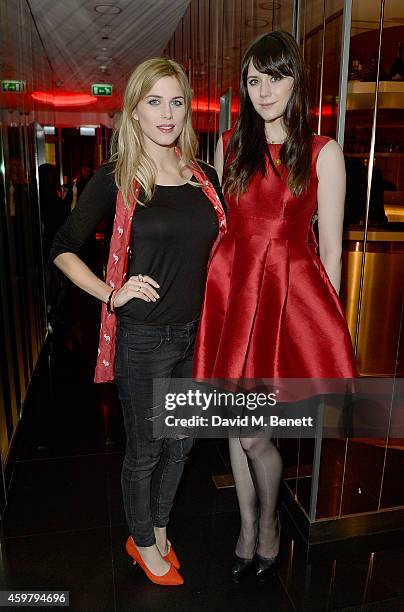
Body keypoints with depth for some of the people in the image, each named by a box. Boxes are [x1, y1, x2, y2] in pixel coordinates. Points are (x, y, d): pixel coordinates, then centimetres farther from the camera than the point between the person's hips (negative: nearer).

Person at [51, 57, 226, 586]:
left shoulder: (205, 177, 5)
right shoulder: (115, 180, -7)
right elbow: (63, 248, -1)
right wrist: (112, 294, -12)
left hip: (196, 333, 5)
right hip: (143, 339, -5)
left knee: (180, 443, 19)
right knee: (145, 449, 13)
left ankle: (158, 531, 45)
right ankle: (144, 543, 39)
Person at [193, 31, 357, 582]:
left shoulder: (323, 154, 0)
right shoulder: (230, 147, 11)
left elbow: (330, 249, 0)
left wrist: (325, 320, 0)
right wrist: (219, 286, 11)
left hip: (291, 292, -3)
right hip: (232, 289, 4)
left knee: (253, 433, 0)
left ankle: (269, 523, 32)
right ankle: (248, 527, 36)